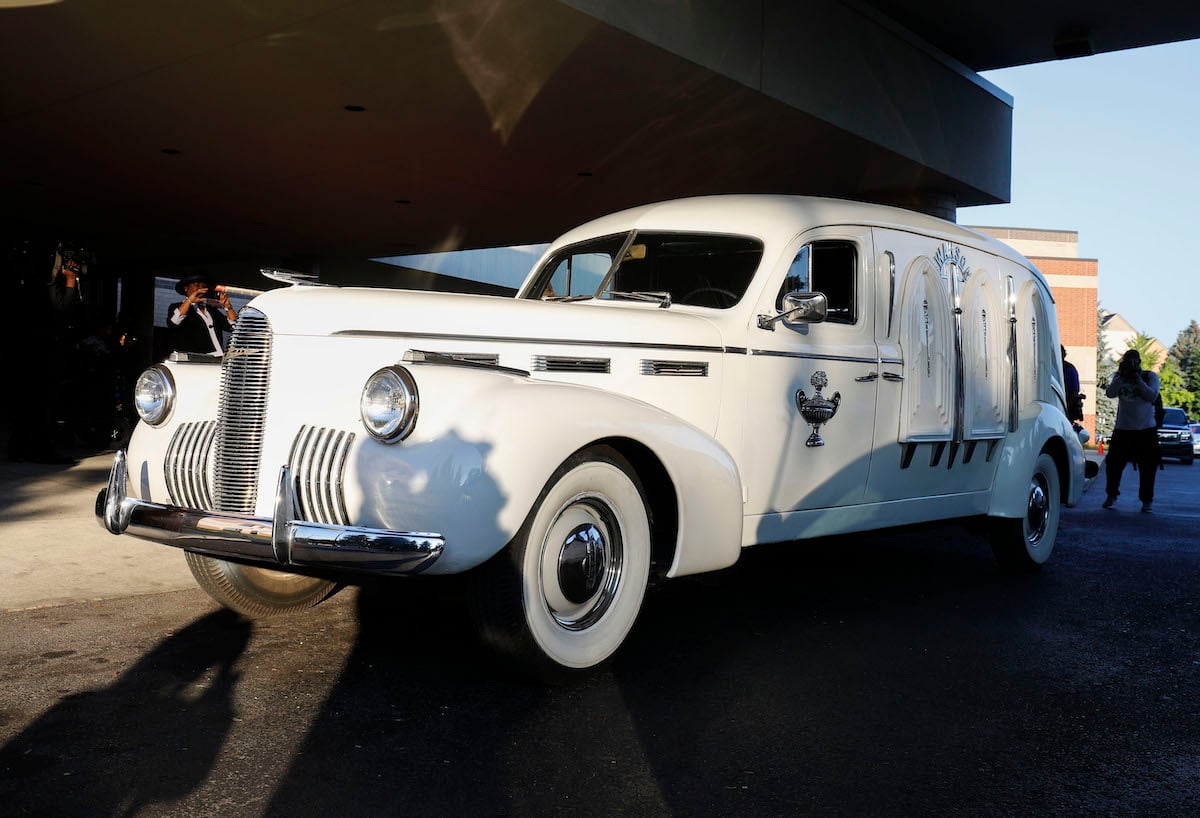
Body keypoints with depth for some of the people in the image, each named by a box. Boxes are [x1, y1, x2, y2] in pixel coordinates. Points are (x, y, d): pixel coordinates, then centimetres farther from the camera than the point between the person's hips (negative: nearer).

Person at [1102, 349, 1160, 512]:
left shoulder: (1150, 377, 3)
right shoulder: (1120, 378, 8)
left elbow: (1152, 395, -12)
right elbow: (1110, 393, -8)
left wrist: (1138, 379, -15)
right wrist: (1121, 376, -14)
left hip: (1146, 430, -2)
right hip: (1122, 429, 2)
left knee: (1147, 468, 1)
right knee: (1113, 464, 2)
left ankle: (1147, 500, 11)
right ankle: (1111, 495, 20)